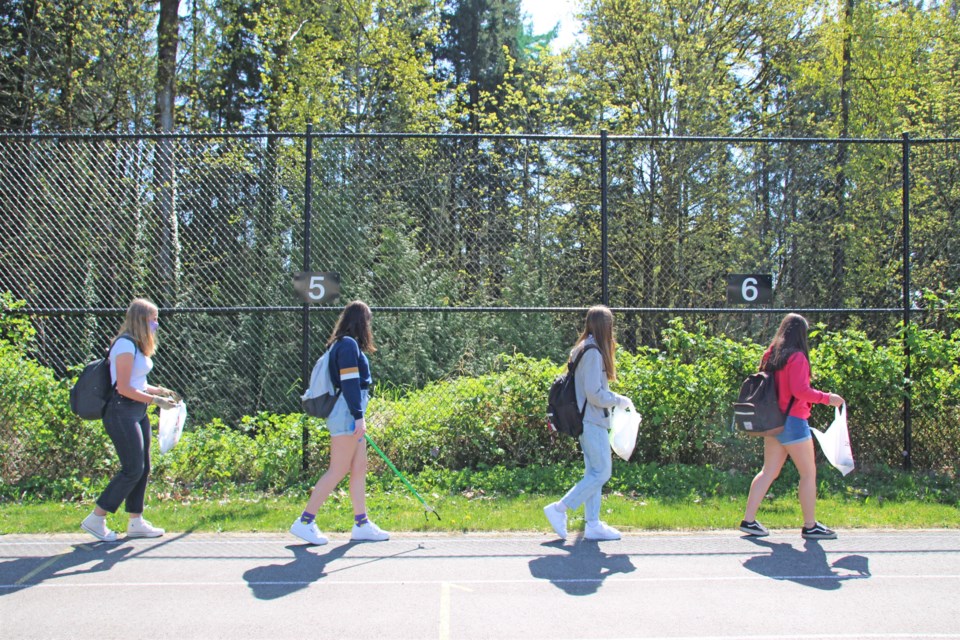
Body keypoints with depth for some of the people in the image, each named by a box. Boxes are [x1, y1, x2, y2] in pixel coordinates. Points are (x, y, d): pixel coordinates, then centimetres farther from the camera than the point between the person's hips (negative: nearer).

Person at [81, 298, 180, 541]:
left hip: (138, 412, 10)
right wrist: (156, 400, -16)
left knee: (143, 468, 11)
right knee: (133, 469, -8)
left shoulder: (138, 346, 14)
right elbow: (124, 388, -19)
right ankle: (95, 519, 4)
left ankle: (136, 522, 19)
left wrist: (161, 390, 8)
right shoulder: (126, 345, -15)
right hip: (122, 413, -10)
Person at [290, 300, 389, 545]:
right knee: (337, 471, -7)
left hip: (350, 416, 10)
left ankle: (361, 524, 15)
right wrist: (358, 416, -21)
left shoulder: (344, 344, 17)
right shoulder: (348, 344, -12)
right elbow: (349, 382, -19)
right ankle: (304, 522, -1)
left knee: (359, 469, 10)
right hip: (347, 415, -10)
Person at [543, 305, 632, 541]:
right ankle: (559, 509, -2)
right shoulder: (593, 353, -17)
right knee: (601, 473, -4)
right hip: (593, 421, -10)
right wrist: (619, 400, -7)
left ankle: (593, 525, 15)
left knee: (593, 473, 11)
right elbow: (594, 393, -20)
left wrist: (613, 398, 16)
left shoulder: (582, 350, 12)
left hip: (585, 420, 10)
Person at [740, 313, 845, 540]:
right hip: (792, 421, -8)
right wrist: (827, 398, -11)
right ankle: (810, 526, 9)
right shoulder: (797, 357, -13)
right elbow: (800, 390, -22)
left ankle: (749, 520, 11)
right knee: (809, 473, 3)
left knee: (769, 471, 12)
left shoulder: (771, 355, 10)